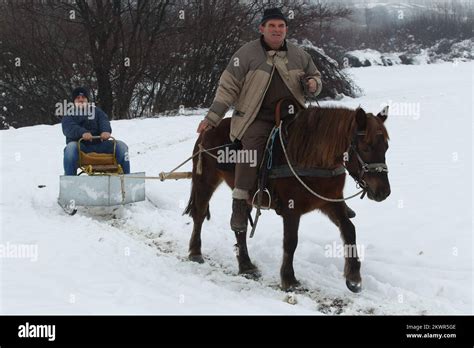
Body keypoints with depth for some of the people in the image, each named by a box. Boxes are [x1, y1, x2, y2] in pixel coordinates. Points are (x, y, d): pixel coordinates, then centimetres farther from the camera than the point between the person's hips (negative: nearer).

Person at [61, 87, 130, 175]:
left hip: (98, 144, 3)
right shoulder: (69, 115, 13)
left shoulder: (96, 111, 22)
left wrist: (106, 131, -24)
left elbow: (104, 121, 2)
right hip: (80, 145, -3)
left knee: (121, 146, -17)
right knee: (71, 147, -36)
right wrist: (82, 132, -32)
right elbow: (68, 128, -9)